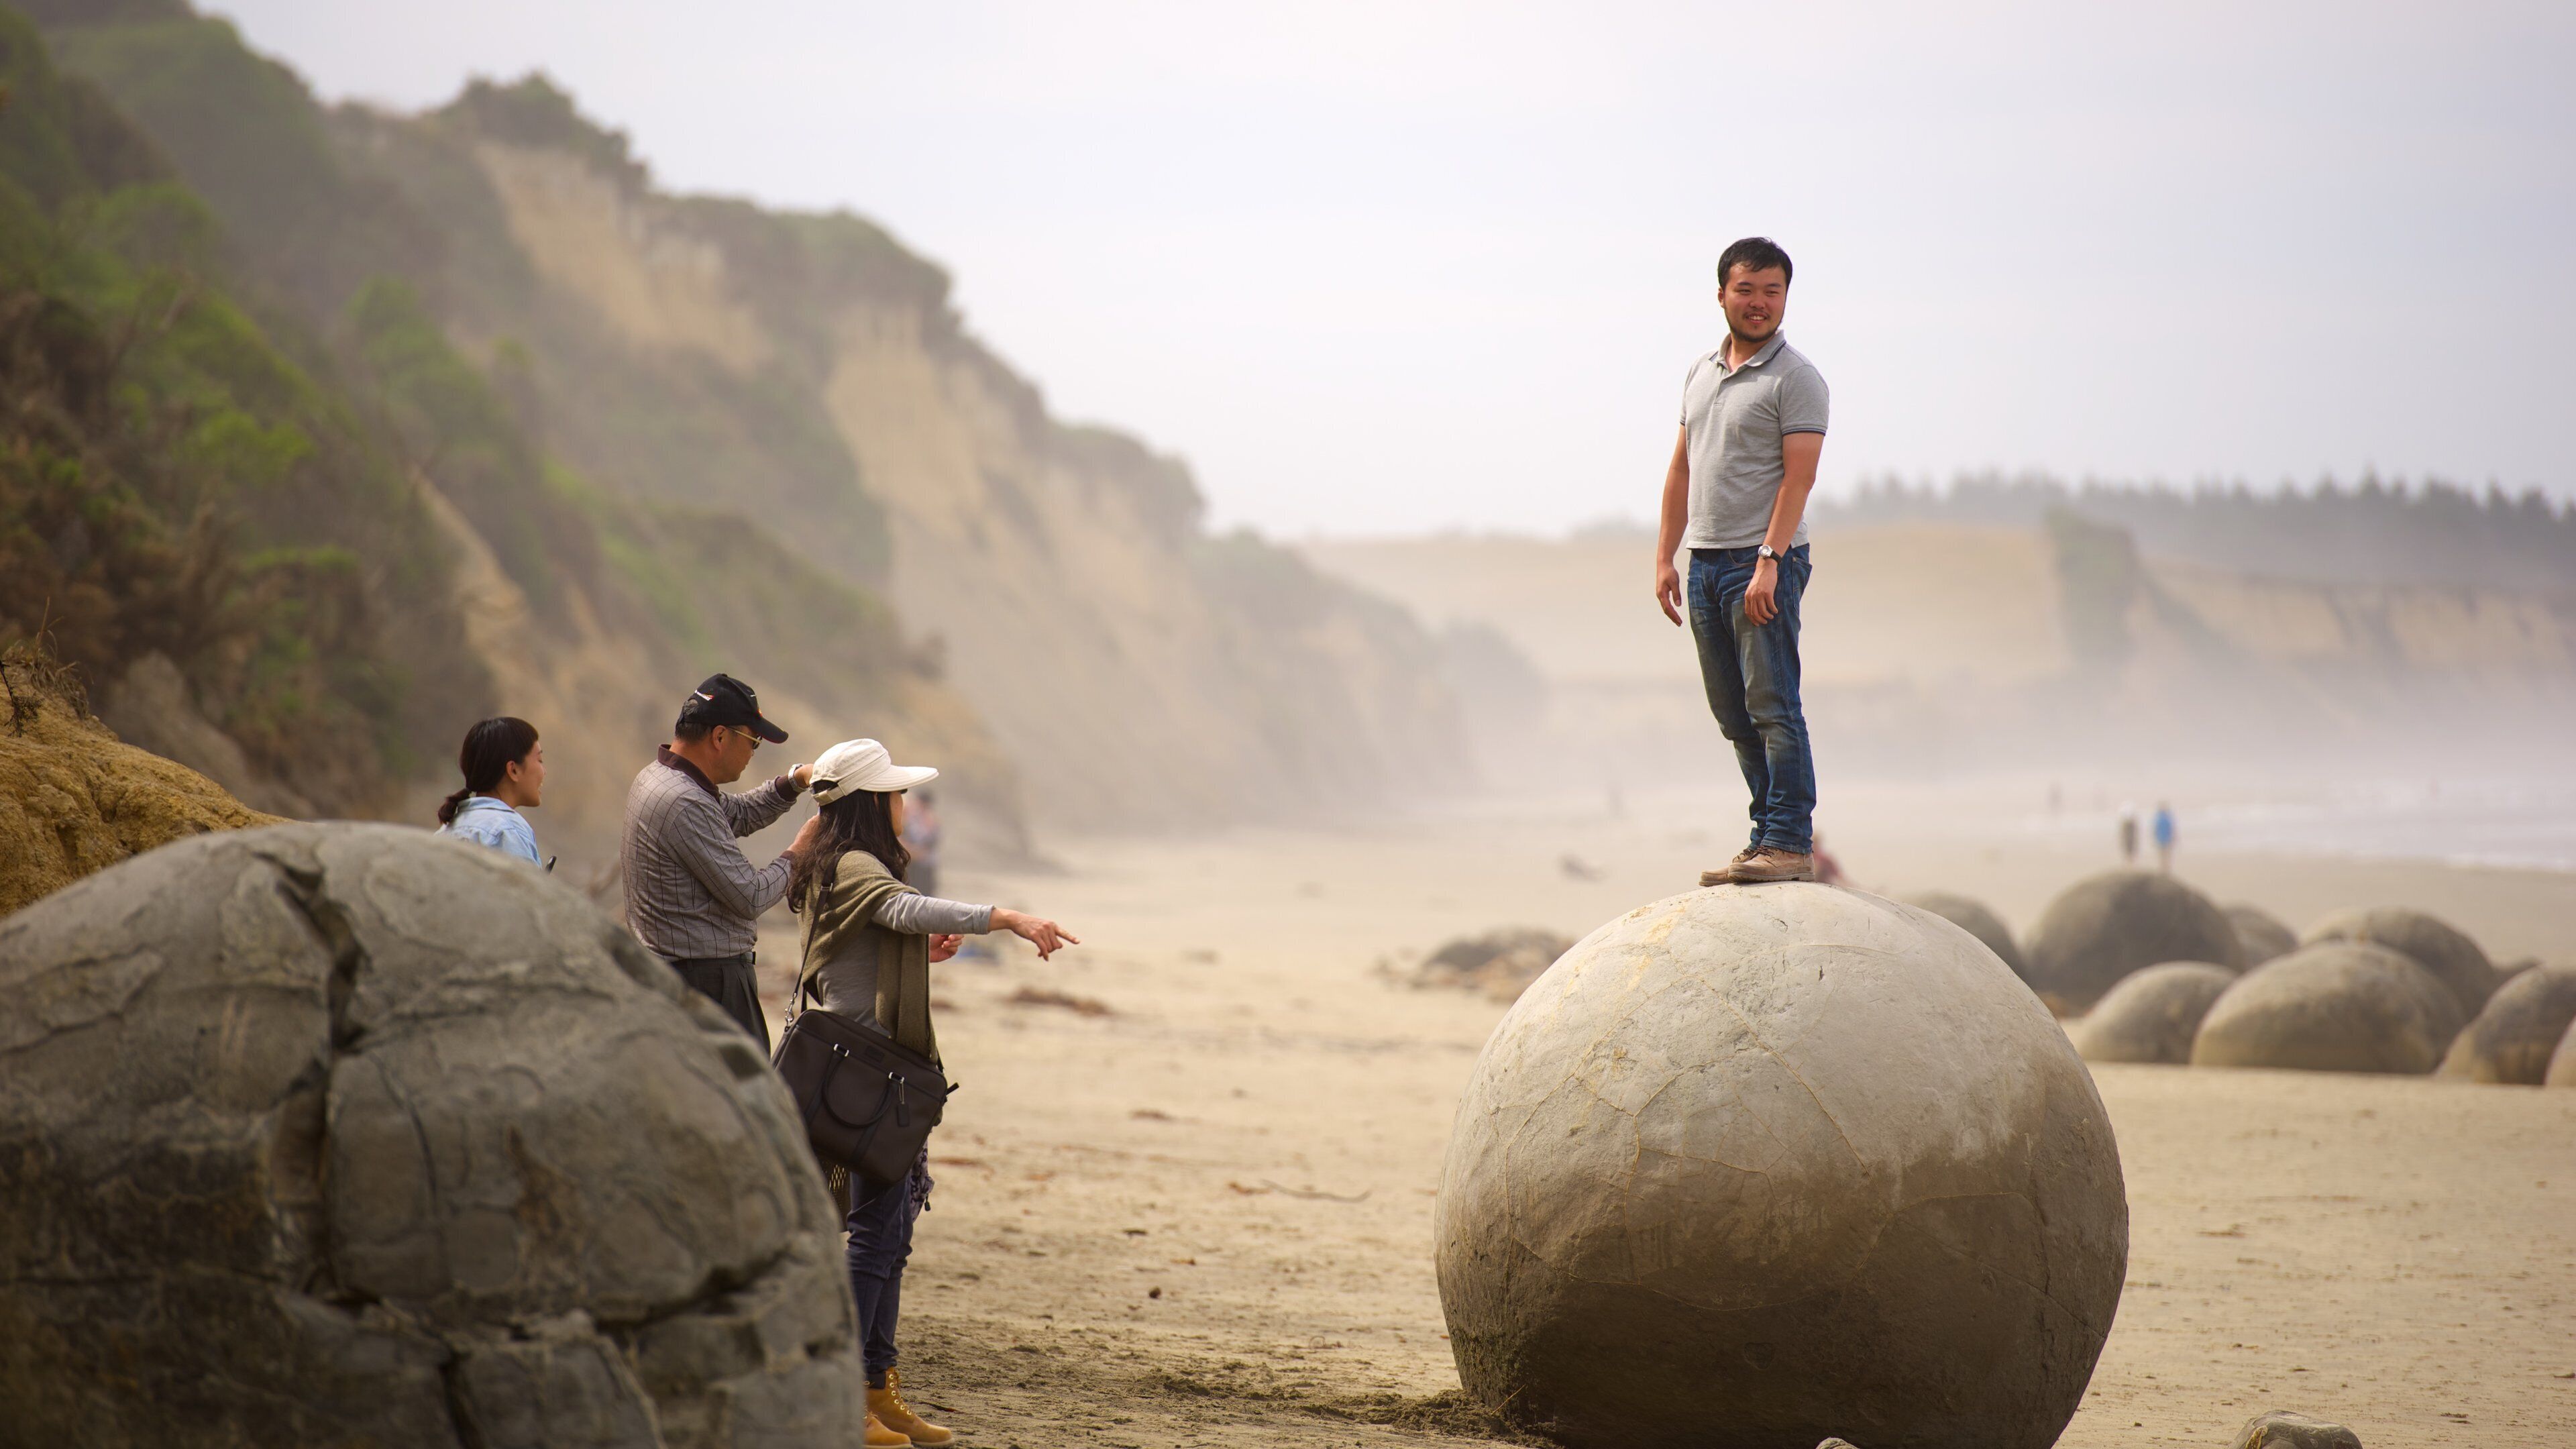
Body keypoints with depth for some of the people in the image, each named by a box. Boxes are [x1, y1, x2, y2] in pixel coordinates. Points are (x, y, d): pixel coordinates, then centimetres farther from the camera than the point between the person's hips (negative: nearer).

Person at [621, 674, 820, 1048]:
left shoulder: (653, 778, 11)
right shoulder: (687, 806, -22)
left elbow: (739, 814, 26)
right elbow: (751, 896, -20)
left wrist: (793, 781, 12)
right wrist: (796, 854, -3)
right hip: (708, 980, -11)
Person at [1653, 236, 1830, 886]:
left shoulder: (1795, 378, -6)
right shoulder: (1701, 373, 16)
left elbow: (1798, 476, -13)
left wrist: (1768, 562, -21)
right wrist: (1666, 556, 13)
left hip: (1763, 563, -7)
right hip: (1705, 562, 7)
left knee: (1772, 706, -10)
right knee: (1734, 715, 9)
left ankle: (1791, 844, -9)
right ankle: (1770, 835, 15)